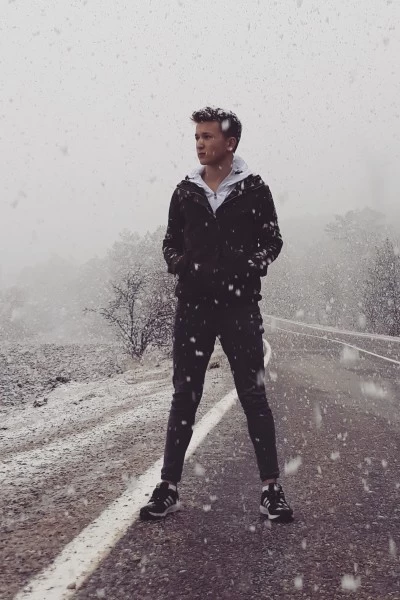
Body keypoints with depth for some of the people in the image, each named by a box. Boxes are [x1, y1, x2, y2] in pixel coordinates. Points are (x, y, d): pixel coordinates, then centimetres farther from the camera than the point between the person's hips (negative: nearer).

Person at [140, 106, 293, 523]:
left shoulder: (253, 188, 2)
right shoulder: (185, 191, 10)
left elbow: (272, 240, 7)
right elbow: (171, 242, 16)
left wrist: (250, 268, -12)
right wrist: (181, 265, -5)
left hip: (240, 305, -2)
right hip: (193, 305, 3)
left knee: (253, 395, -1)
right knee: (184, 396, 4)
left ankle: (271, 489, 6)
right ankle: (168, 487, 10)